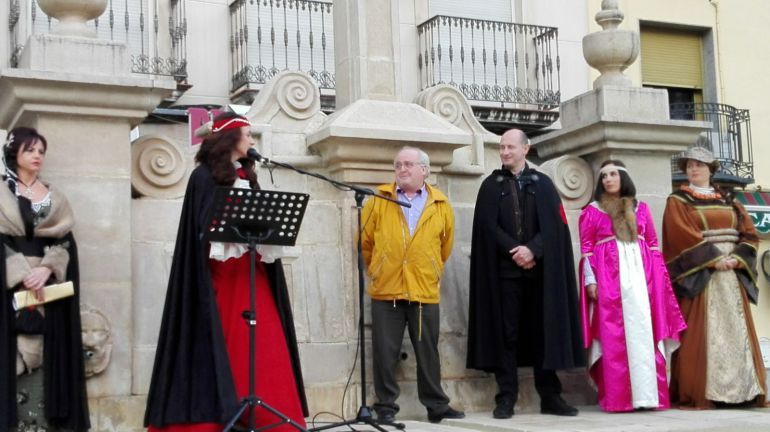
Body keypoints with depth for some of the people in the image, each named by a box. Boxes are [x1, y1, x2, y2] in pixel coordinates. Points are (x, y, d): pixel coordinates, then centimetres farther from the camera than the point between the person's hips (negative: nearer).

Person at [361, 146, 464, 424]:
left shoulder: (441, 204, 5)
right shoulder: (379, 200, 3)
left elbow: (446, 245, 15)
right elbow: (365, 241, 9)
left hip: (425, 292, 1)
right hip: (386, 290, -1)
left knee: (428, 353, 9)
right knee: (385, 353, 2)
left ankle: (436, 406, 19)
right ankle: (386, 407, 11)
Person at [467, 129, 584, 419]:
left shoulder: (543, 184, 10)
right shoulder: (491, 185, 9)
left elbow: (554, 223, 0)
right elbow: (488, 226, -1)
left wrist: (532, 250, -15)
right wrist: (516, 251, -11)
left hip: (539, 269, 1)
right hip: (504, 269, -1)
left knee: (544, 331, 2)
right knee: (506, 332, -2)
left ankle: (550, 397, 7)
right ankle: (506, 397, 1)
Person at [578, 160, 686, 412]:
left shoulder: (641, 208, 16)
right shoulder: (592, 210, 9)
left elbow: (653, 244, 14)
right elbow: (586, 248, 3)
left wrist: (659, 276, 6)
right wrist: (590, 280, -7)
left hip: (640, 273, 2)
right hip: (608, 276, -2)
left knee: (644, 332, -3)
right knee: (613, 336, -5)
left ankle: (648, 394, -1)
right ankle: (617, 398, -4)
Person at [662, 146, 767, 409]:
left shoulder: (728, 200, 16)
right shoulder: (678, 201, 4)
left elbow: (749, 233, 8)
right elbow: (684, 237, -10)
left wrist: (736, 259, -9)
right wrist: (713, 259, -17)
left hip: (732, 274, 5)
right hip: (698, 274, -4)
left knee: (736, 330, 1)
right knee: (701, 333, -9)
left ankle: (741, 389, 4)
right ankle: (698, 394, -10)